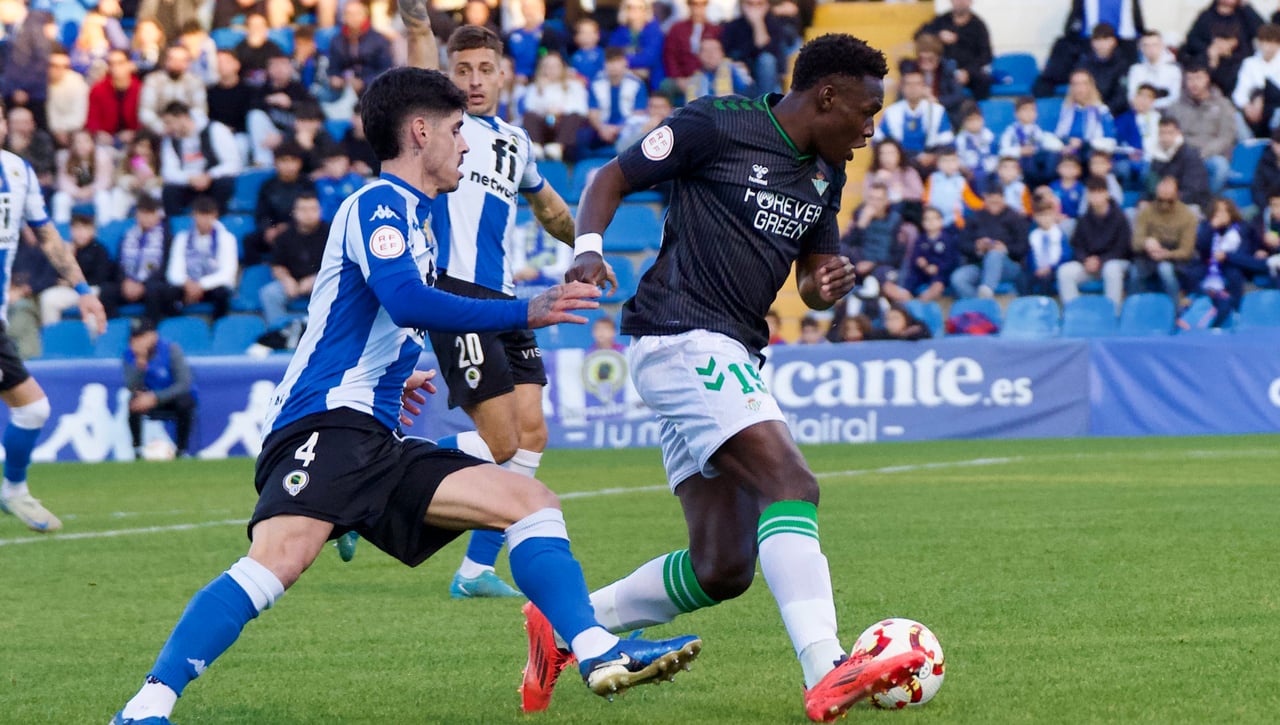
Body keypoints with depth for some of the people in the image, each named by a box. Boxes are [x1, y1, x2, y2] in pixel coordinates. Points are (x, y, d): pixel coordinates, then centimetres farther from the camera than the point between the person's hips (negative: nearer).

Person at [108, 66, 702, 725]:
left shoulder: (406, 214, 26)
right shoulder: (378, 203, -4)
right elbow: (407, 301, -21)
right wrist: (526, 313, -19)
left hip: (377, 444, 10)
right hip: (323, 424, -10)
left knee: (530, 501, 3)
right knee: (281, 556, -31)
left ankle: (599, 655, -5)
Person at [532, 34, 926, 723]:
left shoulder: (825, 176, 16)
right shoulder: (715, 127, -7)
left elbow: (812, 271, 23)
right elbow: (612, 177, 0)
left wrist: (827, 285, -1)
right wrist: (587, 247, -18)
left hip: (729, 356, 9)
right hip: (681, 337, -9)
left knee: (722, 569, 6)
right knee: (791, 483, -25)